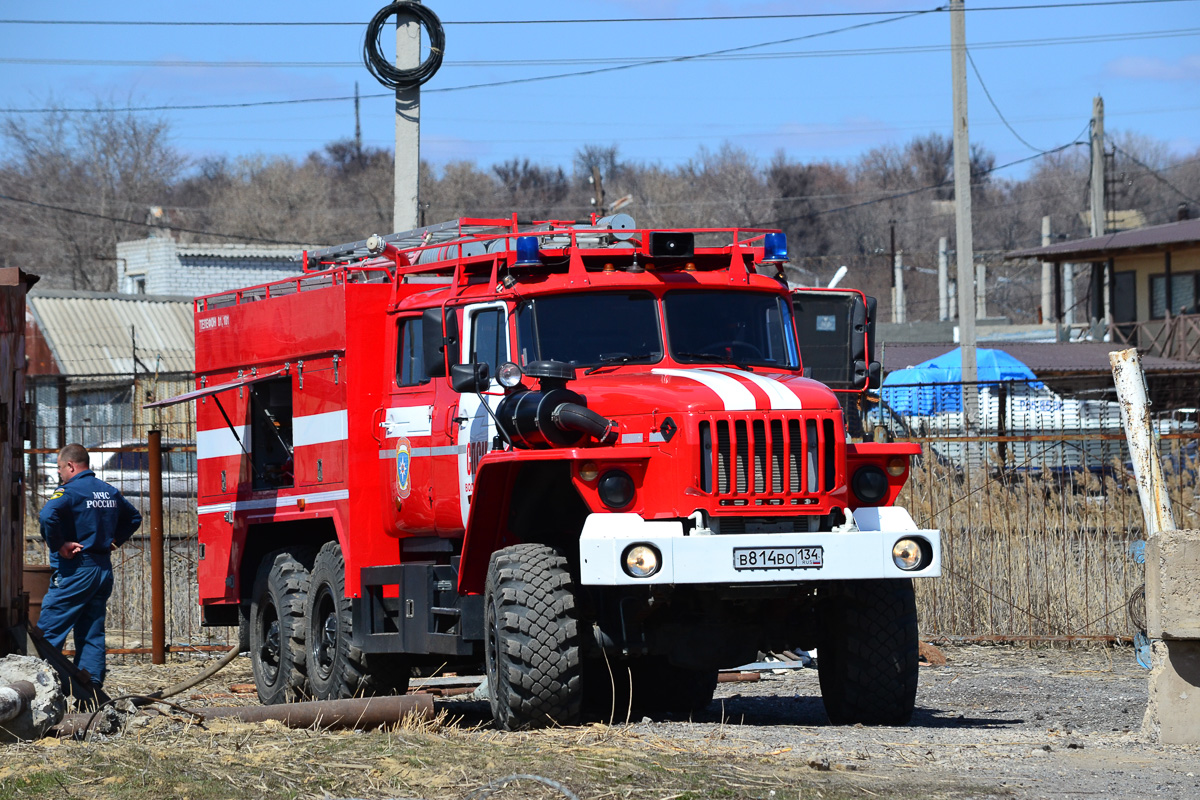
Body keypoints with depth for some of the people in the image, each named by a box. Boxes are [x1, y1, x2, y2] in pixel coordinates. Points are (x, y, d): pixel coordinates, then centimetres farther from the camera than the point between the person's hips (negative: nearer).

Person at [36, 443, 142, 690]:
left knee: (48, 632, -5)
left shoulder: (69, 491, -12)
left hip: (75, 570, -7)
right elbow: (134, 517, 28)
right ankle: (92, 687, 5)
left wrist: (58, 545, -19)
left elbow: (48, 515, -31)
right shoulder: (110, 492, 12)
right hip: (104, 569, 8)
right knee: (92, 634, 10)